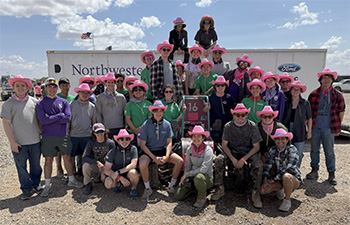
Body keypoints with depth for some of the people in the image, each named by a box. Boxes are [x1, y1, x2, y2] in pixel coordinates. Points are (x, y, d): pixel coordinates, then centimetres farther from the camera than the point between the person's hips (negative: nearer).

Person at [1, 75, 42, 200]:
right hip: (19, 143, -2)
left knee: (36, 165, 13)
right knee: (21, 167, 6)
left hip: (35, 141, 3)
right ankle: (26, 189, 21)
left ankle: (36, 185, 32)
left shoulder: (34, 101, 6)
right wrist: (12, 142, -10)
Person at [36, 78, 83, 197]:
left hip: (63, 135, 1)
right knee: (48, 160, 7)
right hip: (48, 137, -1)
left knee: (67, 157, 11)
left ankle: (71, 180, 26)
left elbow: (68, 118, -10)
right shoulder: (40, 103, -1)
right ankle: (47, 185, 21)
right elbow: (43, 120, -15)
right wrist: (60, 115, -13)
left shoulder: (63, 102, 3)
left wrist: (51, 118, -13)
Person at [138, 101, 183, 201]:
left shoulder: (167, 124, -2)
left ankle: (171, 186, 4)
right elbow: (142, 144, -8)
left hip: (162, 150, 3)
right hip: (148, 150, -3)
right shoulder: (146, 125, -11)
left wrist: (166, 156, -14)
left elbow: (169, 143, 3)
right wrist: (154, 158, -17)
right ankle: (147, 189, -6)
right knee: (142, 164, -33)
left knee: (179, 161, -17)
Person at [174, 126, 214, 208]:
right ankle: (195, 188, 20)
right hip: (193, 177, 5)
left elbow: (203, 169, -23)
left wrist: (187, 174, -20)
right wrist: (185, 178, -8)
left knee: (198, 177, -40)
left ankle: (202, 198, -10)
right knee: (178, 196, -7)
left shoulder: (208, 150, -17)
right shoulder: (189, 149, 1)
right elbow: (187, 165, 9)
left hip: (207, 178, -5)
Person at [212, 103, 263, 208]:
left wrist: (243, 159, -19)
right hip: (232, 151, 1)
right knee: (218, 159, -26)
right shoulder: (228, 126, -7)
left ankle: (255, 194, -16)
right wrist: (233, 159, -19)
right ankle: (220, 189, -12)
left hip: (248, 152, -1)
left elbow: (256, 147, -8)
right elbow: (224, 145, -5)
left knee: (258, 164, -30)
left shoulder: (252, 126, -10)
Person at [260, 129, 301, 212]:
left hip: (294, 178, -4)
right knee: (263, 190, -19)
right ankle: (281, 188, 14)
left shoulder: (292, 149, -15)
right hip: (279, 178, 5)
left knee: (286, 177, -39)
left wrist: (274, 179, -23)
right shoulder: (273, 150, -1)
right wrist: (265, 180, -20)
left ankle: (287, 201, -14)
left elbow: (289, 168, -24)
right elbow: (267, 166, -7)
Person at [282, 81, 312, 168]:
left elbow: (309, 118, 5)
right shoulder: (286, 102, 5)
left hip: (299, 132, -1)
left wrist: (309, 131, 2)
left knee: (298, 154, 5)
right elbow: (283, 116, 10)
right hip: (287, 130, 1)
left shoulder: (305, 103, 1)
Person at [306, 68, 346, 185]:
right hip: (315, 127, 1)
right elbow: (309, 111, 9)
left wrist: (337, 127, 6)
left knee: (329, 152, 6)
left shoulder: (337, 95, 3)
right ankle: (314, 171, 24)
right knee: (314, 149, 10)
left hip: (328, 128, -1)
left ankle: (331, 174, 19)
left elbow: (341, 112, 7)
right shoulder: (313, 94, 4)